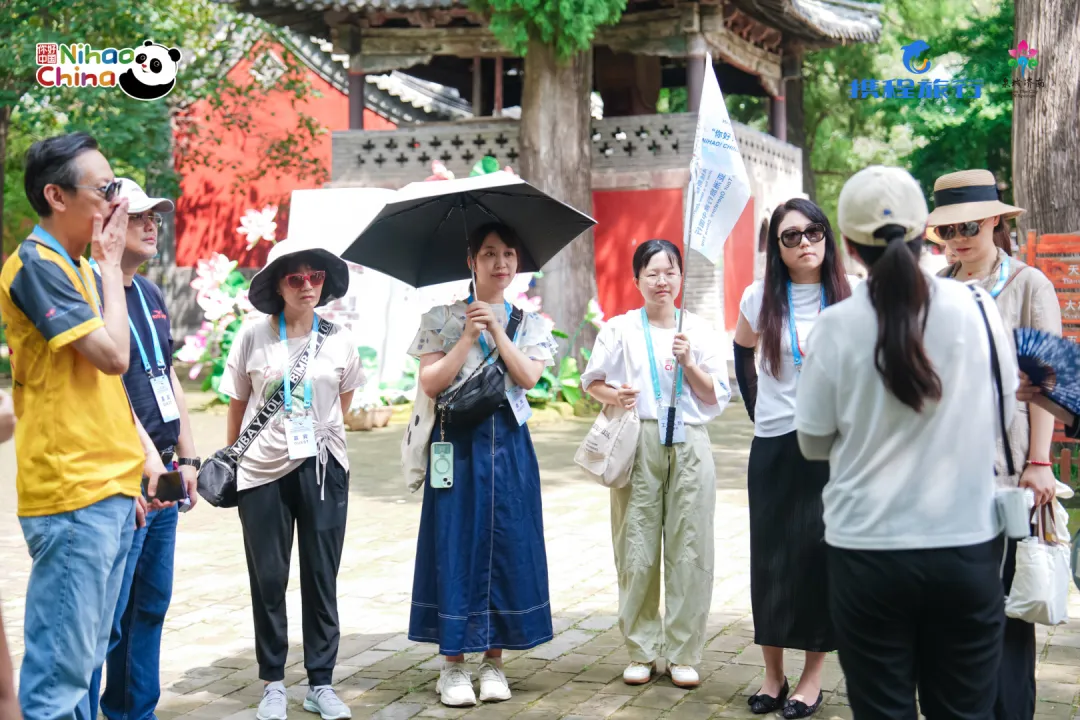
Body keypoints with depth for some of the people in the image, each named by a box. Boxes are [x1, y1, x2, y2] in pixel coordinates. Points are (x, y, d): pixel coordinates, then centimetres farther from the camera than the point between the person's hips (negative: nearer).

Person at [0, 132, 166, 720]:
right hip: (72, 494, -9)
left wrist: (142, 449, 15)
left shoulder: (77, 267, 17)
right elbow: (113, 354, -18)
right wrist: (109, 263, -8)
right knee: (61, 667, -6)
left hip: (111, 489, 9)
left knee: (86, 655, 13)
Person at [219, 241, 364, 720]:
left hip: (323, 469, 1)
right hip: (263, 470, -1)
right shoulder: (253, 337, -2)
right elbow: (237, 404, 7)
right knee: (268, 578, 5)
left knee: (321, 578, 5)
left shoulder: (338, 341, 2)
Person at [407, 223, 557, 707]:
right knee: (455, 545, -2)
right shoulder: (443, 319, 4)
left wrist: (496, 328, -10)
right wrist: (468, 335, -12)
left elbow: (529, 377, -6)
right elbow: (430, 384, -7)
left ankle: (493, 662, 12)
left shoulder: (528, 323, 10)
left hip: (508, 446, 2)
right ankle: (453, 665, 5)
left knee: (506, 547, 3)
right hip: (458, 444, -2)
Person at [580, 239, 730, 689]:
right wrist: (613, 395, -9)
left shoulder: (698, 330, 10)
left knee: (689, 551, 0)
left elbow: (717, 397, 7)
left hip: (689, 446, 1)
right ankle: (641, 651, 12)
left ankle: (683, 653, 10)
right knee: (636, 550, 0)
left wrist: (687, 362, -8)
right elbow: (591, 381, 12)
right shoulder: (620, 329, 6)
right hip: (639, 445, -1)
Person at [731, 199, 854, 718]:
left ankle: (813, 677, 14)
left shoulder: (851, 296, -4)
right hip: (774, 447, 2)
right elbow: (742, 351, 19)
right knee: (771, 555, 5)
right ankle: (773, 675, 18)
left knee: (823, 554, 2)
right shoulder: (760, 298, 1)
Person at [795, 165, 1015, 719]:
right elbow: (1005, 413, 9)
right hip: (966, 548, 1)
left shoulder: (837, 326, -8)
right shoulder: (978, 309, -4)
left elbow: (814, 442, 1)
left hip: (868, 553, -1)